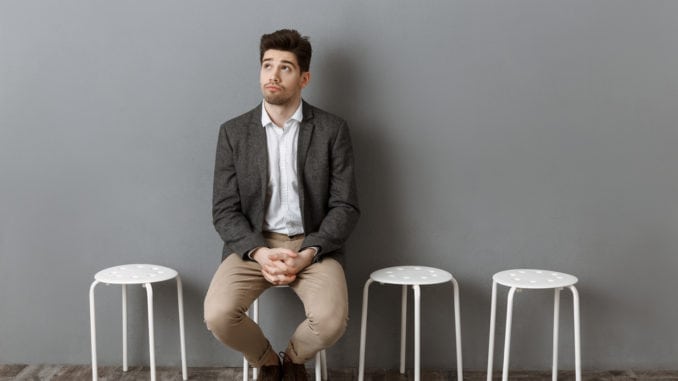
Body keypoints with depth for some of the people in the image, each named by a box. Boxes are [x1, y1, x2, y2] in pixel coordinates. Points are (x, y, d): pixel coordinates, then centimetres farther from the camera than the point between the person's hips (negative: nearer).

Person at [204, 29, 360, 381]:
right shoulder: (233, 132, 3)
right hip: (252, 245, 1)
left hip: (312, 246, -1)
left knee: (330, 319, -28)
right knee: (218, 315, -25)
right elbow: (224, 210, 0)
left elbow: (345, 207, -2)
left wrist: (307, 254, -17)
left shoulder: (332, 130, 0)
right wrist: (260, 253, -18)